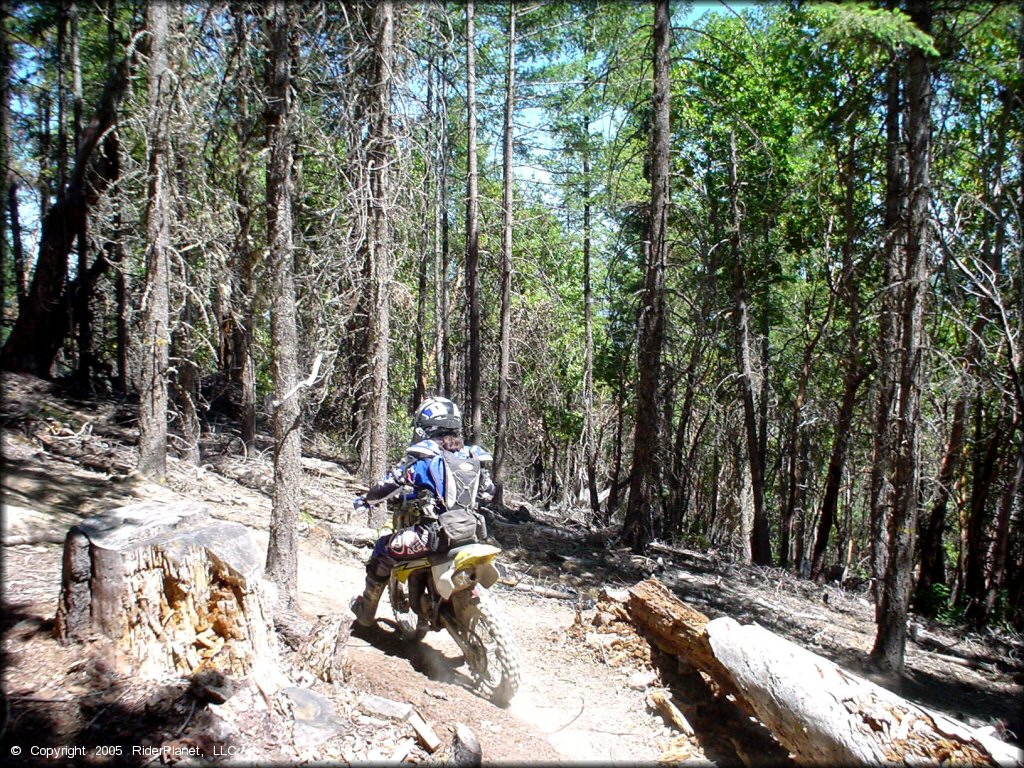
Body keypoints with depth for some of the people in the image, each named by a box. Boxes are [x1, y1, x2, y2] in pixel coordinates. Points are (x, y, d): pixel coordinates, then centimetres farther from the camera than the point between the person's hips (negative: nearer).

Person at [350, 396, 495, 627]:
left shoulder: (423, 454, -2)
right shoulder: (472, 455, 14)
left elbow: (391, 484, -6)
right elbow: (488, 491, 22)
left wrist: (364, 500, 11)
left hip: (433, 532, -6)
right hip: (469, 533, 6)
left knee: (383, 549, 16)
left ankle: (366, 608, 27)